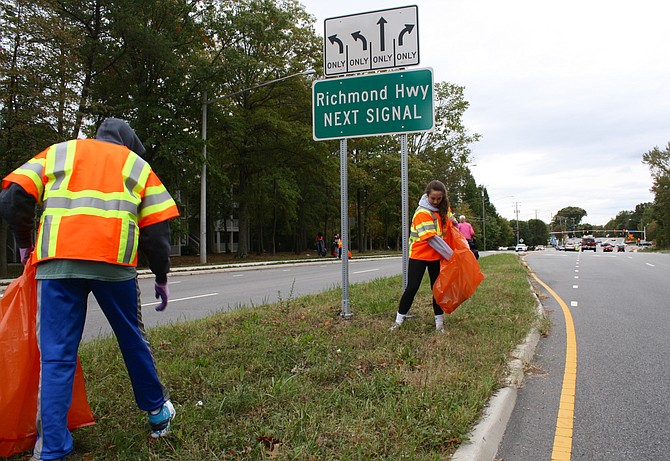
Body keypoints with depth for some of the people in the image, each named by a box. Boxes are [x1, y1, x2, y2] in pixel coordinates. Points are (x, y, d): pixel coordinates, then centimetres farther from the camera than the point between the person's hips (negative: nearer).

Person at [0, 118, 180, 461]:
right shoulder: (137, 164, 20)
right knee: (132, 341, 17)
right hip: (114, 264, 0)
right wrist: (161, 276, 19)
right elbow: (157, 227, 11)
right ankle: (157, 412, 32)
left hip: (57, 263, 0)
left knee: (56, 357, 6)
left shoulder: (57, 152, 21)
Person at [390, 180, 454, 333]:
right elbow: (432, 239, -26)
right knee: (412, 287, -4)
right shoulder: (422, 213, -21)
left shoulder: (443, 208, 1)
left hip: (437, 255, 6)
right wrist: (451, 255, -25)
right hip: (419, 255, -6)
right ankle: (399, 320, 9)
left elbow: (449, 221, 23)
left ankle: (439, 322, 15)